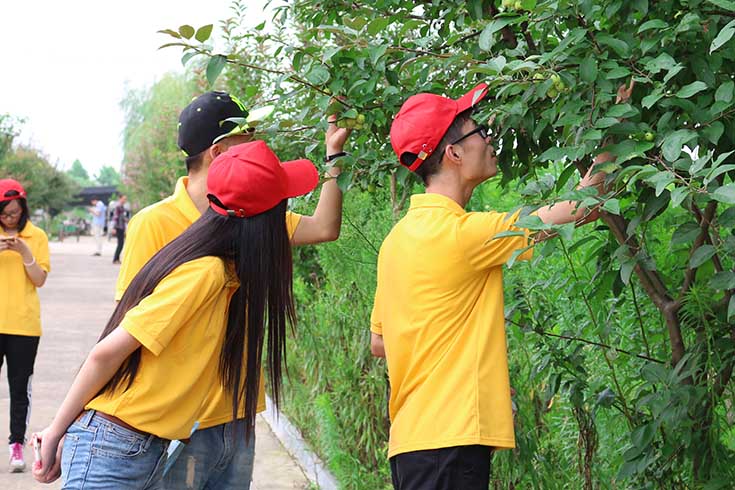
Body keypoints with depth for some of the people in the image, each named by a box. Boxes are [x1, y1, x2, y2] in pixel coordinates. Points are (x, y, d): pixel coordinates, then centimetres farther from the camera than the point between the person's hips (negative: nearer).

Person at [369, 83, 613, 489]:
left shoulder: (398, 237, 13)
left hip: (411, 437, 9)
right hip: (450, 440, -9)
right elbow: (582, 207, -9)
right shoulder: (460, 232, -14)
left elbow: (378, 342, 21)